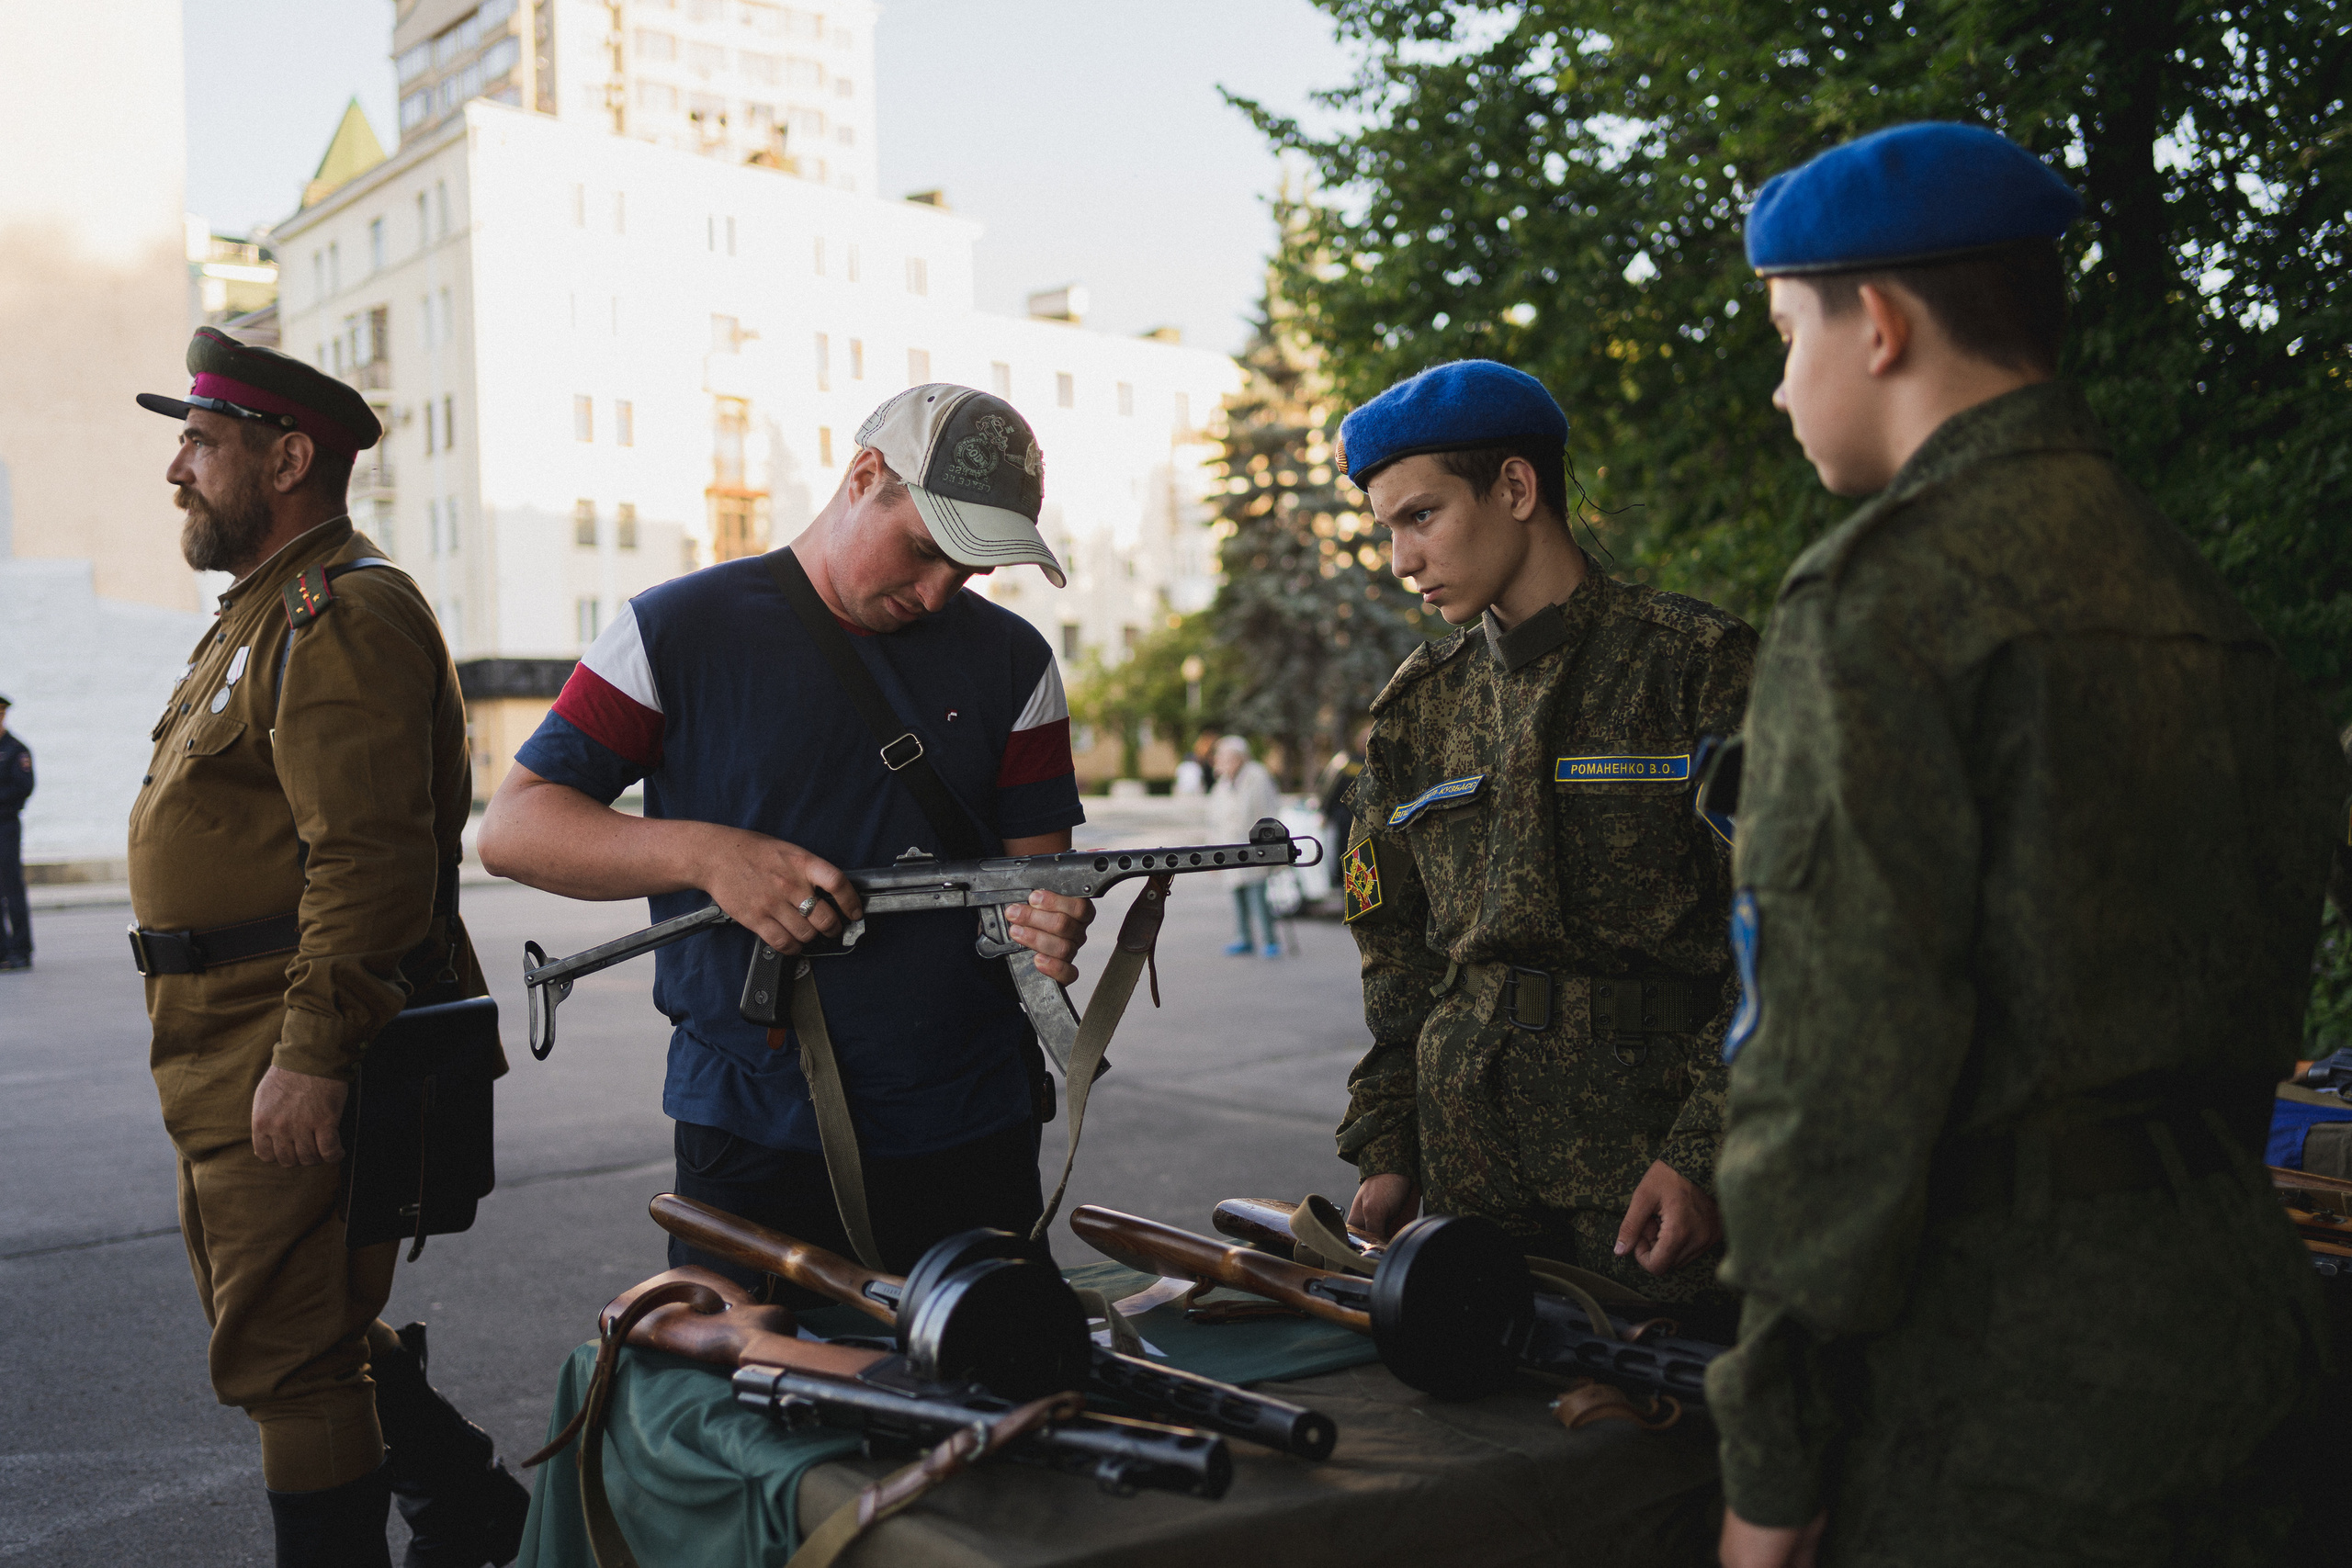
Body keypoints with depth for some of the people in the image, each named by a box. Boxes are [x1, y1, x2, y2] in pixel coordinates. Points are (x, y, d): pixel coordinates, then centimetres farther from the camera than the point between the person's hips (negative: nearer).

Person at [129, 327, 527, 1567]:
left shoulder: (343, 614, -16)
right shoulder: (263, 615, 20)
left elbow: (368, 857, -26)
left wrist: (310, 1056, -28)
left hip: (287, 1065, -11)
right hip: (230, 1055, 11)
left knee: (287, 1353, -3)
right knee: (309, 1323, 19)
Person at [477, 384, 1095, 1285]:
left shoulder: (1010, 660, 7)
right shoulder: (680, 632, -1)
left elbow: (1035, 858, 6)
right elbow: (511, 830, -4)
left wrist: (1050, 920, -18)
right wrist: (705, 854, -19)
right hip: (753, 1135, -2)